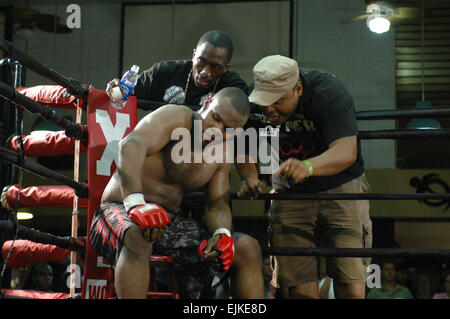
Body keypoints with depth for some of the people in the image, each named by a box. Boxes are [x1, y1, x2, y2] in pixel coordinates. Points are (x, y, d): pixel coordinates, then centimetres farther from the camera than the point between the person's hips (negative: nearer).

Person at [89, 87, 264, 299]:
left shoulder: (222, 154, 10)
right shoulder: (176, 118, -12)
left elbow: (218, 204, 9)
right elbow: (131, 145, -30)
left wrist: (222, 233, -16)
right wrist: (136, 202, -46)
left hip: (170, 223, 7)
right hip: (119, 211, -7)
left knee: (248, 249, -5)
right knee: (138, 238, -43)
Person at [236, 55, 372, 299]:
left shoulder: (328, 92, -23)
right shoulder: (253, 101, -9)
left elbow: (346, 151, -34)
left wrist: (307, 166, -53)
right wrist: (249, 176, -19)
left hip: (340, 187, -3)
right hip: (289, 194, 3)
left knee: (351, 287, -13)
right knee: (300, 289, -5)